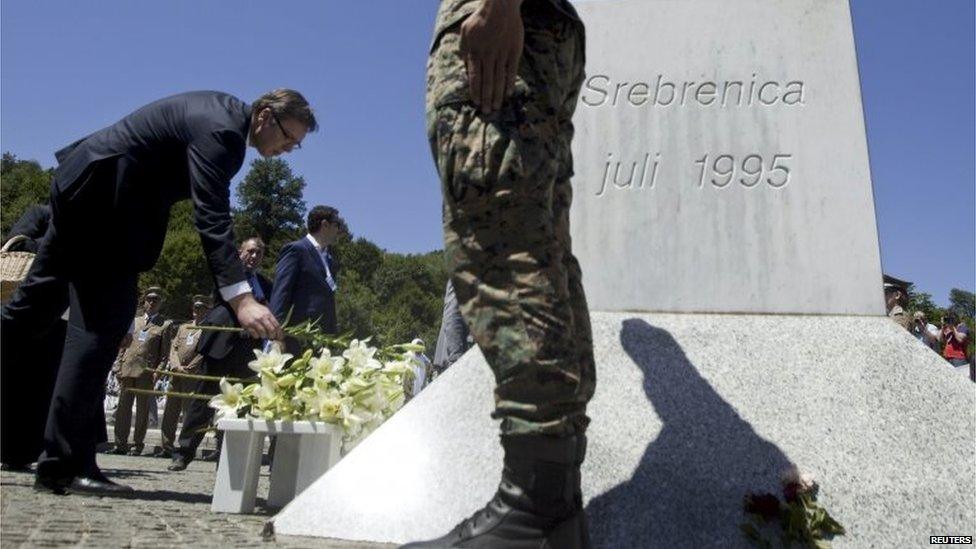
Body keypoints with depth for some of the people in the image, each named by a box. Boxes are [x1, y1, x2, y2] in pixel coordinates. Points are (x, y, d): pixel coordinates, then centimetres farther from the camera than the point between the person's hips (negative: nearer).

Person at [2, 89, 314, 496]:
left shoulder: (226, 112, 7)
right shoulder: (217, 129, -24)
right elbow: (211, 218, -33)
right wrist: (241, 298, -40)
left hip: (88, 188, 11)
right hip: (103, 197, -11)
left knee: (40, 299, 19)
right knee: (103, 322, -11)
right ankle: (64, 464, -5)